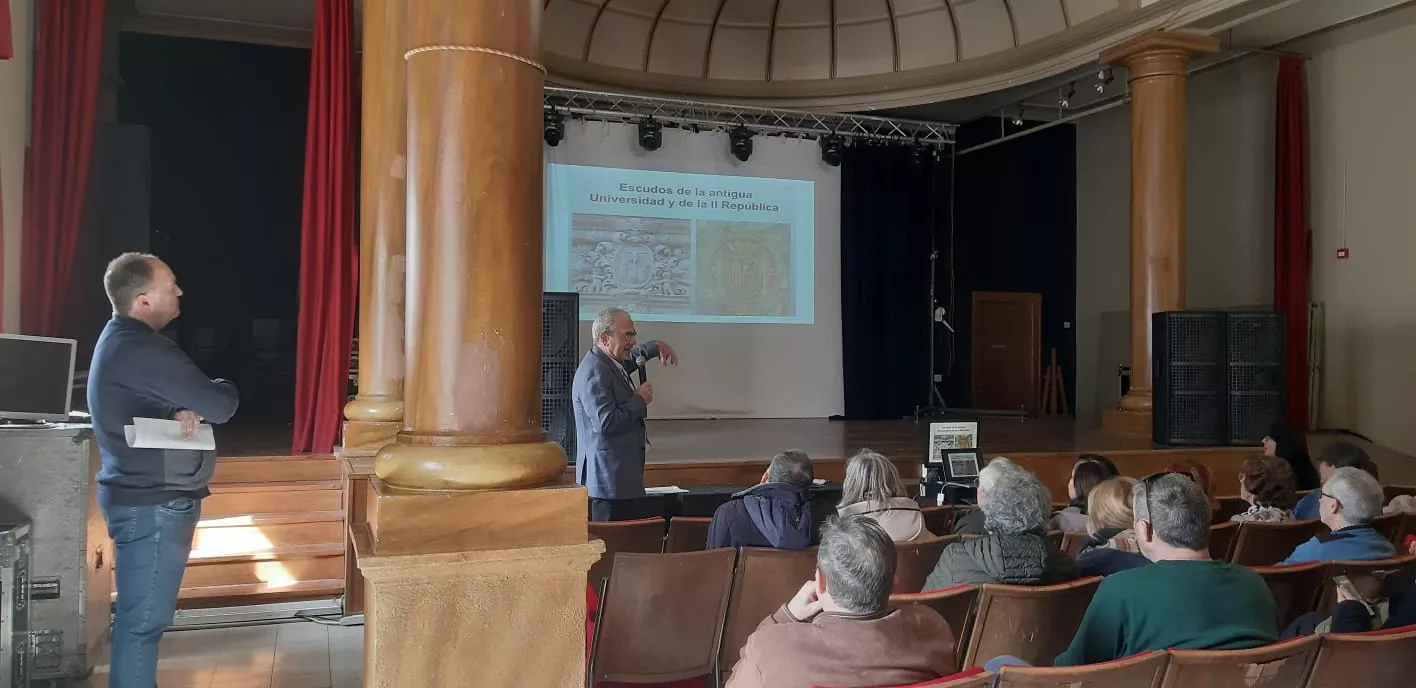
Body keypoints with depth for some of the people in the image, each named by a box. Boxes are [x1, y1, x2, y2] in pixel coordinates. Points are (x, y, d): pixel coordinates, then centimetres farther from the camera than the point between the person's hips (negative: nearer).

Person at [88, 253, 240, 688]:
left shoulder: (122, 339, 12)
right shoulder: (141, 350, -22)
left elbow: (170, 396, 14)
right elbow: (219, 406, -22)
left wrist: (186, 411, -9)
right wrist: (224, 389, 2)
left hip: (145, 495, 11)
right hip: (153, 503, -11)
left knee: (141, 613, 19)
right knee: (144, 618, -4)